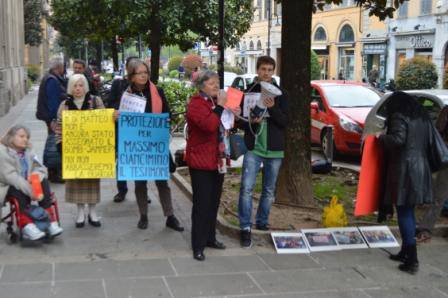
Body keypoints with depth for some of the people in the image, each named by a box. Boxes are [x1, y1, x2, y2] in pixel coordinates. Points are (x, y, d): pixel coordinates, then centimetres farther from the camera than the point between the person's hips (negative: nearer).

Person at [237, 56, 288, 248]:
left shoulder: (280, 94, 3)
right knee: (247, 188, -12)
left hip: (274, 149, 2)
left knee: (269, 190, 11)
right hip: (253, 148, -1)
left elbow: (285, 122, -5)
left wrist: (273, 108, -22)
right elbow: (240, 121, 4)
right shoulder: (248, 92, 3)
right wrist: (252, 121, -17)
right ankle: (245, 228, -6)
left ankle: (262, 223, 27)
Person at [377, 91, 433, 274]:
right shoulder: (423, 117, 15)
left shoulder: (399, 117, -9)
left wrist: (381, 137, -6)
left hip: (404, 171, -8)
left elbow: (398, 139, -23)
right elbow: (430, 142, 18)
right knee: (408, 212, 17)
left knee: (404, 214, -5)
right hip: (421, 168, 8)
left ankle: (412, 260, -8)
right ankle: (406, 252, 25)